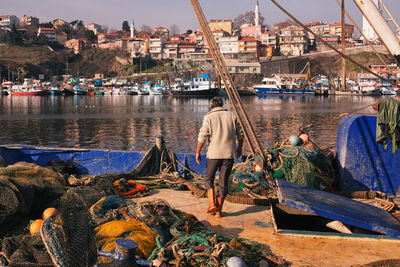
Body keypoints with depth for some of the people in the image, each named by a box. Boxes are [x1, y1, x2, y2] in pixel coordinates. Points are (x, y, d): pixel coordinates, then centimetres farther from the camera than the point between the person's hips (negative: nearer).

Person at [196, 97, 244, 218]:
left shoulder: (208, 117, -2)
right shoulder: (231, 115, 7)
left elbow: (202, 136, -9)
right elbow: (240, 134, 10)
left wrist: (198, 152, -2)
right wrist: (240, 148, 23)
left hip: (214, 153, -2)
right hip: (229, 154, 2)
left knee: (209, 179, 14)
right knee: (223, 182, 8)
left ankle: (212, 204, -4)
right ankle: (218, 211, 10)